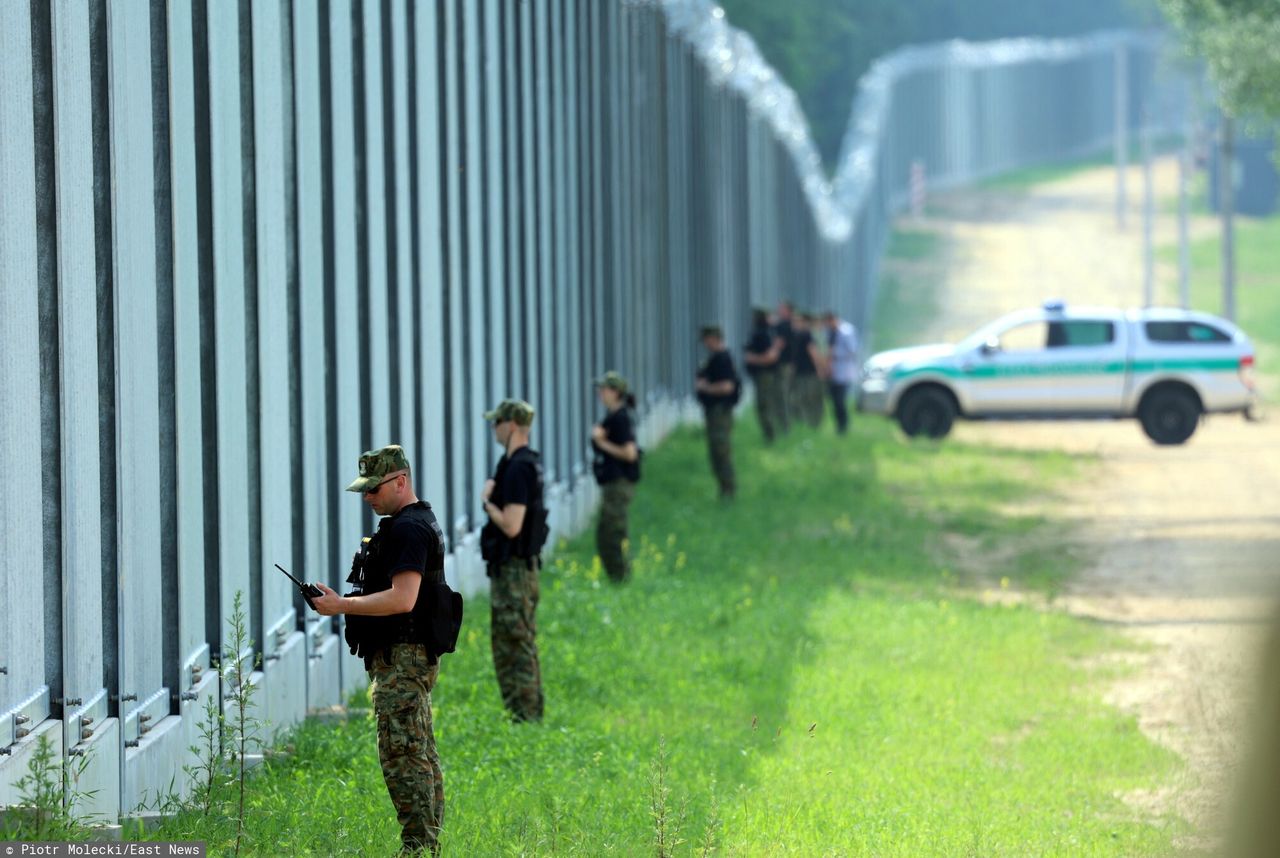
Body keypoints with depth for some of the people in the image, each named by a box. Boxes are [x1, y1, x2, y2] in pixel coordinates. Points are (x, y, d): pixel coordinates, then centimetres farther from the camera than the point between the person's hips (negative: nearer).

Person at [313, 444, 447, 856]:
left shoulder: (409, 529, -16)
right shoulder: (419, 523, 18)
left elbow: (402, 599, -25)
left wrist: (342, 605, -21)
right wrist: (347, 603, 15)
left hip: (402, 660, -11)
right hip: (408, 657, 11)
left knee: (402, 756, -11)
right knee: (421, 756, 11)